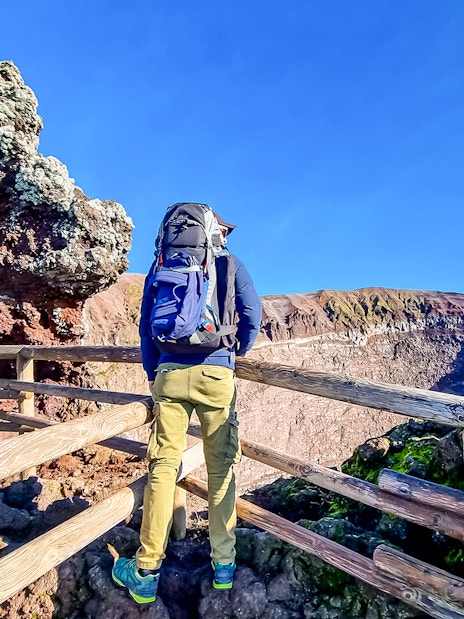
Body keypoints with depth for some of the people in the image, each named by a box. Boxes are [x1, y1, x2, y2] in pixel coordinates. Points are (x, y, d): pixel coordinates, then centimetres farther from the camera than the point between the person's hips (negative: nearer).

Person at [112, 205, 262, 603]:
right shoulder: (229, 262, 8)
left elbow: (146, 324, 10)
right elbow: (252, 313, 1)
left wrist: (152, 374, 18)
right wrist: (242, 350, 19)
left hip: (170, 373, 2)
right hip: (216, 374, -1)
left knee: (163, 466, 7)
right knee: (221, 468, 9)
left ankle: (146, 573, 16)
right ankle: (224, 564, 21)